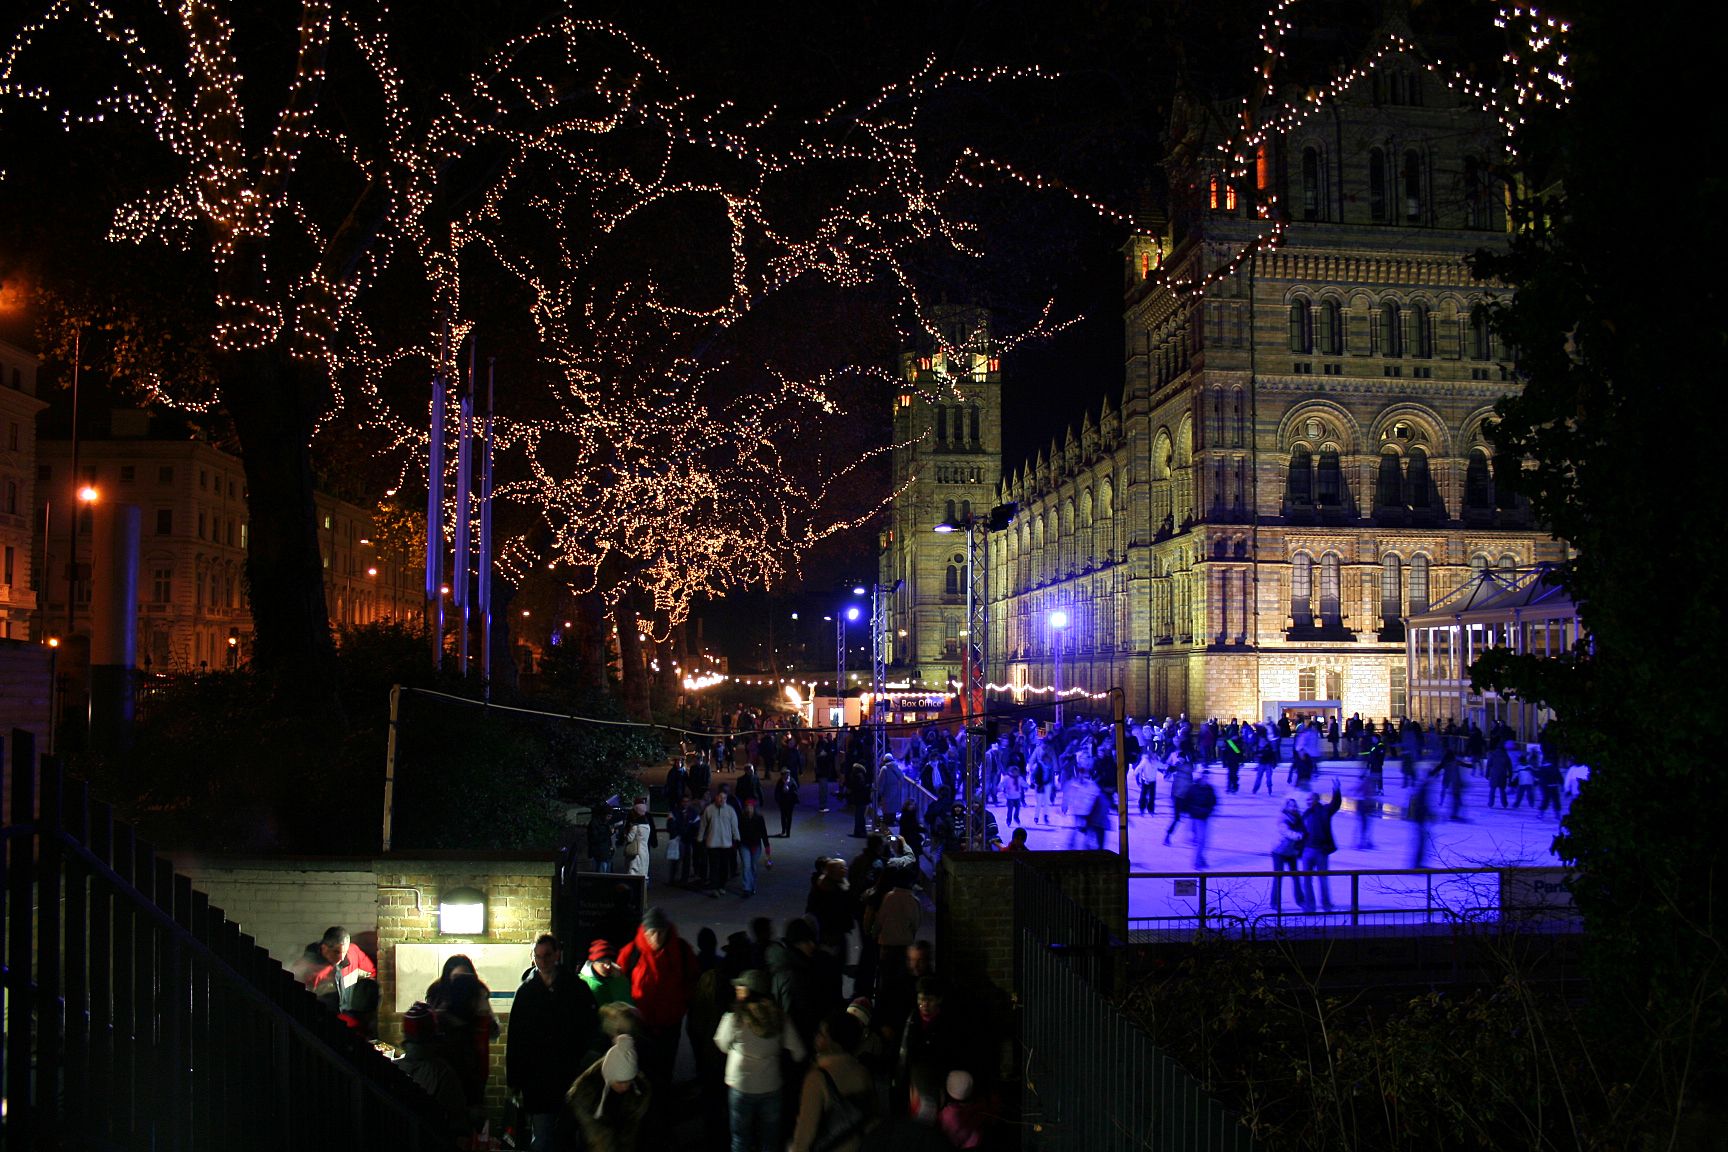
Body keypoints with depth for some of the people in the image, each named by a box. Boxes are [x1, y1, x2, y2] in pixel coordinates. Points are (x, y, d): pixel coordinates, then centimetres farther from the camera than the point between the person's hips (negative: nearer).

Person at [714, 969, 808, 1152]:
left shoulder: (734, 1018, -15)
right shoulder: (779, 1017, -8)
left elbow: (722, 1046, 2)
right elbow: (799, 1053, -6)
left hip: (741, 1088, -2)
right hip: (771, 1087, 2)